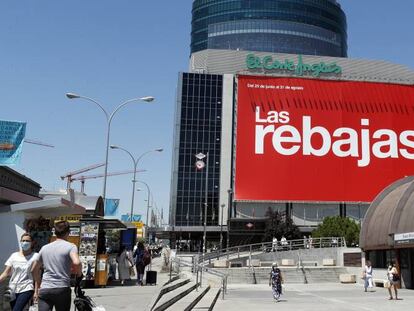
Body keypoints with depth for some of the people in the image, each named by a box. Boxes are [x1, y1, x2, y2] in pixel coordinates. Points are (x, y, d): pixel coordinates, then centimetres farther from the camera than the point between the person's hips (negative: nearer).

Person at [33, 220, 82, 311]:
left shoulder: (45, 248, 15)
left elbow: (35, 269, 24)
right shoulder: (71, 246, -1)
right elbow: (76, 263, -20)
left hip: (44, 289, 3)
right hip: (62, 289, -3)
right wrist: (79, 274, -1)